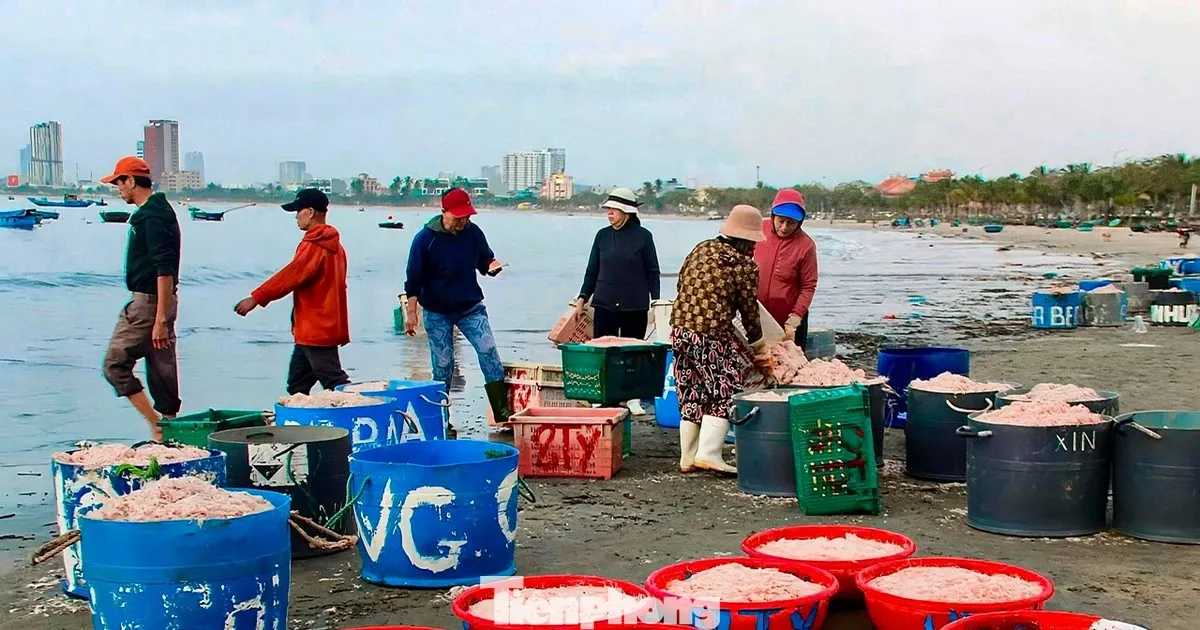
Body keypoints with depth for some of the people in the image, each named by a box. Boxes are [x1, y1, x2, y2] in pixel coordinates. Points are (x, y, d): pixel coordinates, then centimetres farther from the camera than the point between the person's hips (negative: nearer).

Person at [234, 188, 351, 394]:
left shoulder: (313, 246, -16)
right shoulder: (332, 245, 13)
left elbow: (290, 276, -22)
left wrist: (256, 298, -20)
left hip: (315, 331, -10)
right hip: (327, 327, 10)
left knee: (334, 383, -9)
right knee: (297, 385, 14)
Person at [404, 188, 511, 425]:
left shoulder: (473, 232, -5)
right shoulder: (425, 238, -13)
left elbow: (485, 260, 9)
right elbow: (414, 279, -9)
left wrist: (492, 265, -15)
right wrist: (411, 312, -11)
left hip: (471, 307, 2)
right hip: (437, 313, -2)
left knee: (489, 352, -12)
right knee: (442, 366, 3)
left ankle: (502, 412, -9)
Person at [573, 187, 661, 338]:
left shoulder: (643, 236, 0)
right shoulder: (603, 235, 8)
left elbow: (652, 272, 3)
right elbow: (592, 270, 14)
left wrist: (656, 303, -2)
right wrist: (583, 297, 6)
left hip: (635, 307, -2)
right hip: (604, 304, 2)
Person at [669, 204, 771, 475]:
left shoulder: (701, 249, 12)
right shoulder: (745, 265, -8)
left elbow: (681, 283, 18)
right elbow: (749, 311, -1)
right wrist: (758, 346, 13)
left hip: (679, 330, 7)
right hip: (711, 336, -7)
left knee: (692, 394, 15)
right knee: (724, 393, 3)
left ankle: (688, 457, 20)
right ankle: (709, 453, -5)